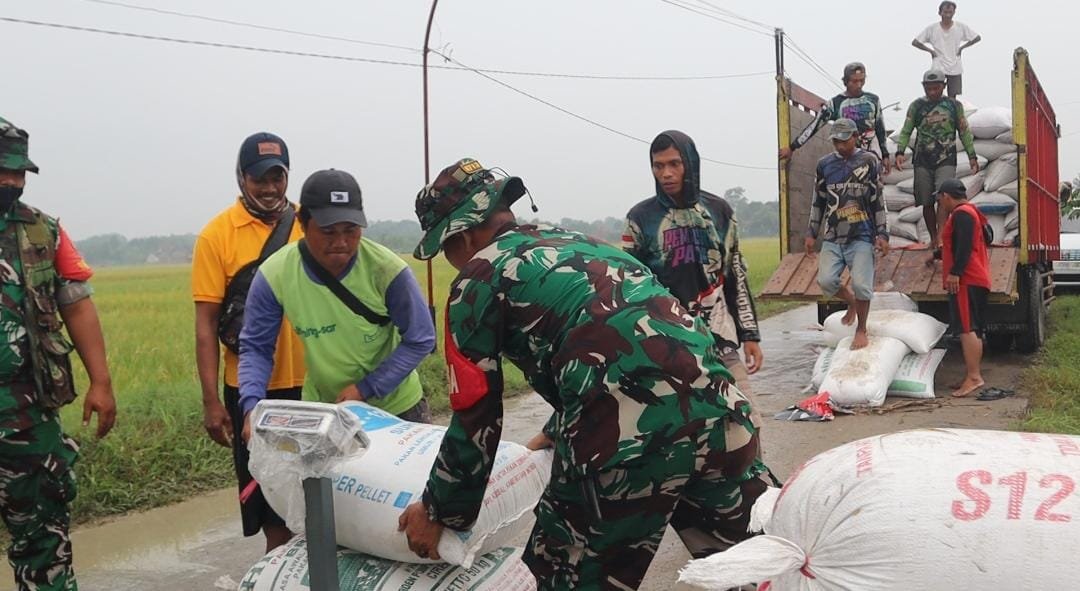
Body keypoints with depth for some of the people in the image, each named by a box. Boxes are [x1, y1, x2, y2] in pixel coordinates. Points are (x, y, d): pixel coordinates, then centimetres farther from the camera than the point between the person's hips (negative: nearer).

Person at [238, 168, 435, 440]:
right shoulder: (274, 275, -19)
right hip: (320, 411, 1)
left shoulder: (387, 269, -23)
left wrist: (366, 388, -20)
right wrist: (252, 406, -24)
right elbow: (255, 348, -9)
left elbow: (420, 340, -13)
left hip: (397, 407, 0)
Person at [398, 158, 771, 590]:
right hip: (717, 408, 7)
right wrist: (560, 433, 49)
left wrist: (439, 511, 20)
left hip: (626, 438, -7)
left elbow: (476, 417, 7)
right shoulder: (577, 243, 27)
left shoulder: (477, 279, 7)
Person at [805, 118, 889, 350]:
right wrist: (812, 233, 11)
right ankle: (851, 300, 24)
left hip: (861, 236, -2)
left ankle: (861, 329, 13)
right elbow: (818, 201, 14)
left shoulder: (868, 161, 1)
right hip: (833, 236, 3)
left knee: (861, 284, -9)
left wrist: (882, 234, 0)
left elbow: (878, 201, 3)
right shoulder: (824, 165, 8)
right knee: (826, 281, -10)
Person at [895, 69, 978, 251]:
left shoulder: (954, 105, 6)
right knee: (927, 202, 6)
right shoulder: (917, 106, 6)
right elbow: (906, 132, 6)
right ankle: (933, 237, 20)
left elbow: (964, 132, 11)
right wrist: (900, 152, -9)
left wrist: (972, 156, 8)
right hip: (922, 161, 1)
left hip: (946, 160, -1)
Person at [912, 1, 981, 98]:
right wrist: (930, 50, -3)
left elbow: (978, 38, 9)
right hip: (938, 69, -1)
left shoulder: (961, 27, -2)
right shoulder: (931, 29, -4)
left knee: (952, 97, 5)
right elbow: (915, 42, 1)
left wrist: (962, 47, 2)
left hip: (955, 69, 1)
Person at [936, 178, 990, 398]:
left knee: (966, 328, -17)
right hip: (977, 281, 11)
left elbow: (964, 245, -20)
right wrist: (939, 255, 43)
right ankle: (973, 375, 13)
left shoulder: (961, 213, -8)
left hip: (965, 281, -11)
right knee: (973, 330, 10)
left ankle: (974, 377, -22)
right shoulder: (971, 212, 25)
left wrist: (955, 272, -25)